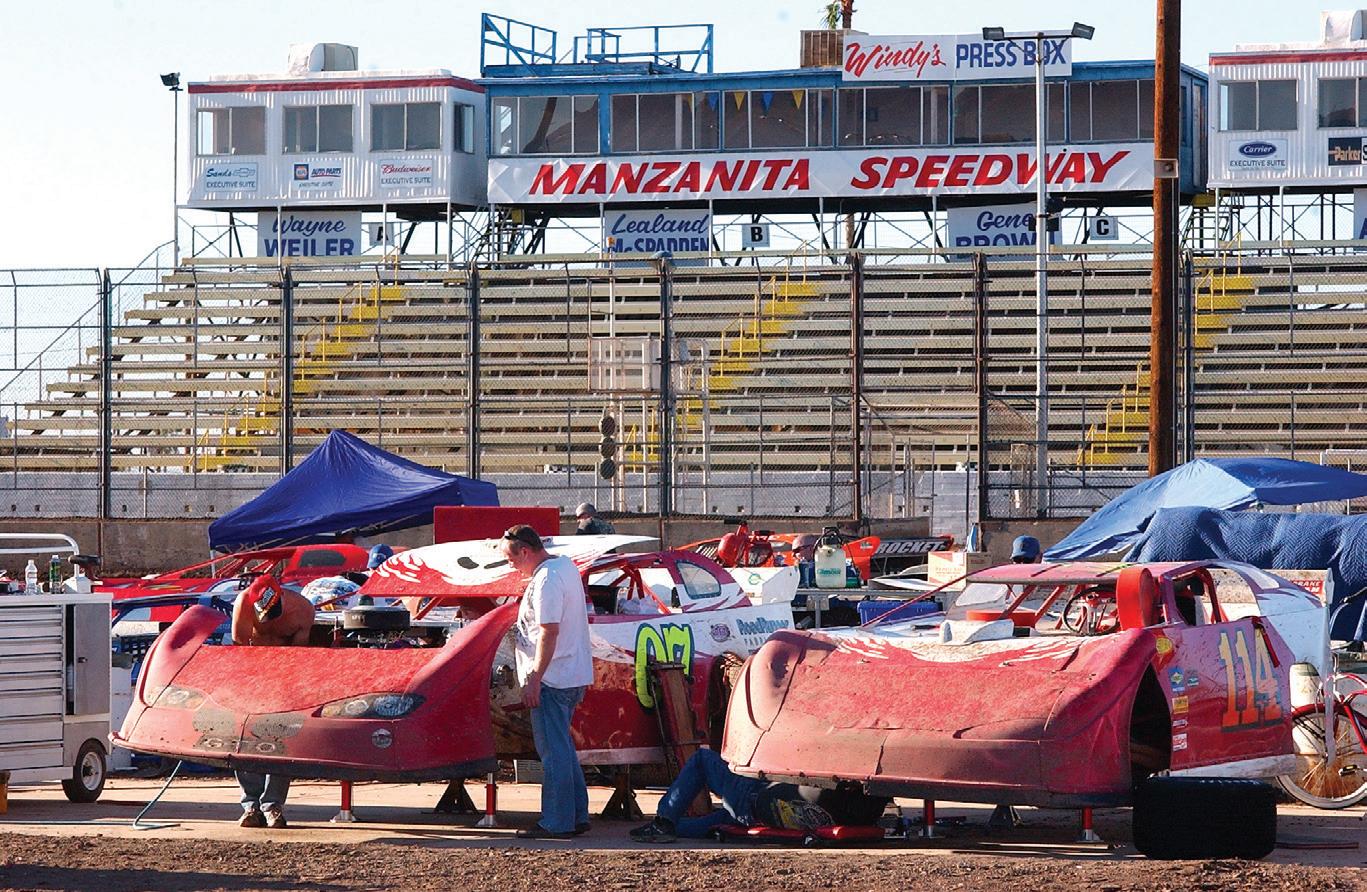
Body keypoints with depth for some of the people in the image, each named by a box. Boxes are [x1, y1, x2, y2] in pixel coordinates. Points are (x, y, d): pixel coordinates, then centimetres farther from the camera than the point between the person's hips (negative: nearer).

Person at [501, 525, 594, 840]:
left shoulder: (546, 580, -18)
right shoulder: (566, 566, 14)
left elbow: (549, 631, -23)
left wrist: (535, 679, -22)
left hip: (552, 680, -10)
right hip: (576, 675, 10)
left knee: (553, 751, -6)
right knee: (563, 748, 17)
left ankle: (557, 823, -3)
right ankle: (577, 816, 20)